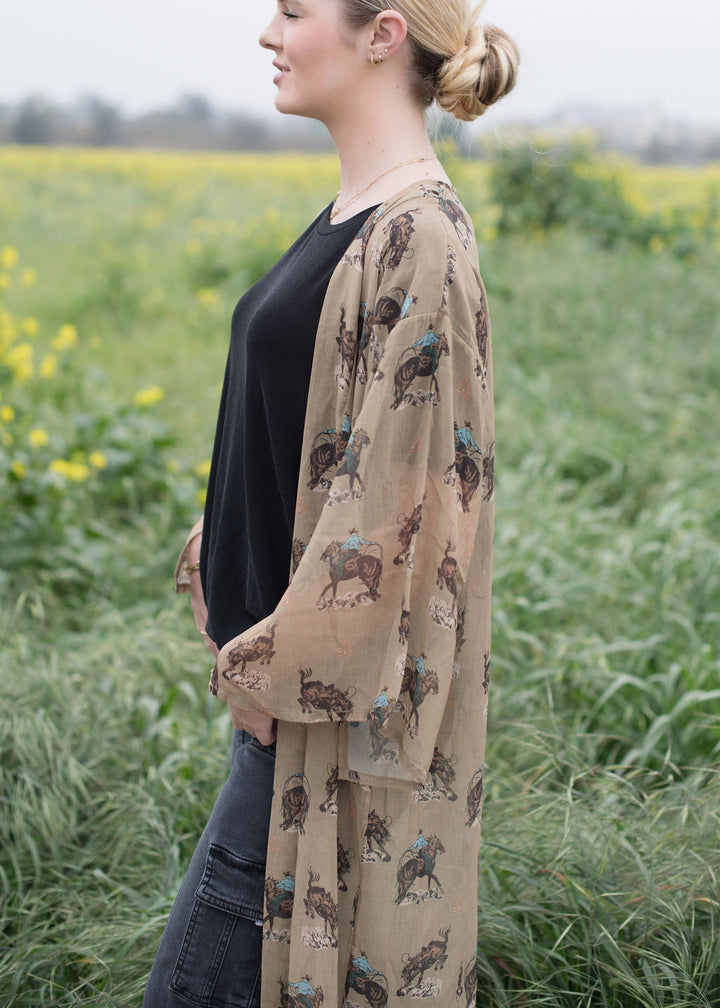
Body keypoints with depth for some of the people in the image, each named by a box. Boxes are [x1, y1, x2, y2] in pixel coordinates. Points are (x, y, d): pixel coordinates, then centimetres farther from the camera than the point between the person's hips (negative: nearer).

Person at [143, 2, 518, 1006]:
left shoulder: (420, 239, -20)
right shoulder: (356, 214, 9)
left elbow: (398, 492, -22)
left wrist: (282, 671, -17)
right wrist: (231, 592, 12)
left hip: (347, 695, -9)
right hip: (293, 665, 9)